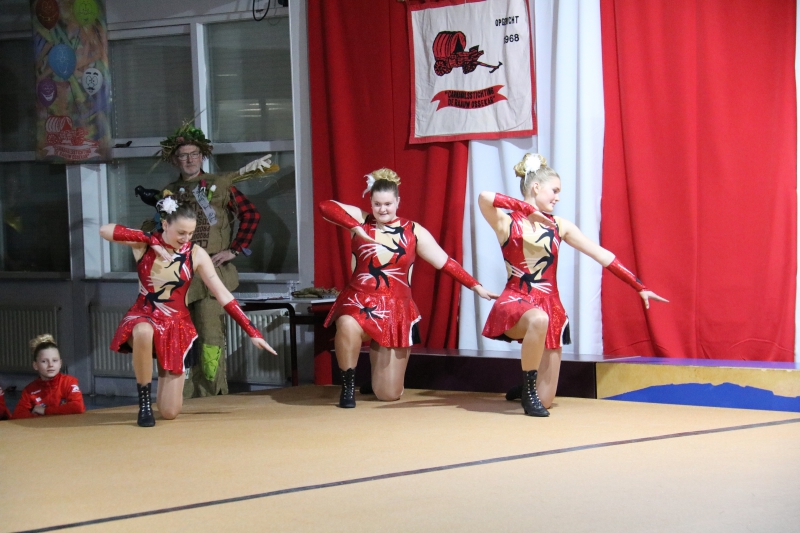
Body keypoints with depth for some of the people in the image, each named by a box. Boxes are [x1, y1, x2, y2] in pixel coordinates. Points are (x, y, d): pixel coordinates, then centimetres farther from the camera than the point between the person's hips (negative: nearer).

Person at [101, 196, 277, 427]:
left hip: (176, 324, 1)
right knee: (143, 333, -43)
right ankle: (144, 402, -20)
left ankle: (171, 379, 36)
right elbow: (105, 230, -22)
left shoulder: (196, 254, -7)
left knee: (169, 412, -5)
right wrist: (151, 241, -25)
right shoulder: (144, 243, -7)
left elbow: (223, 295, -6)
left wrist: (252, 332, -11)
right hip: (143, 317, -1)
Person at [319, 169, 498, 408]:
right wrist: (355, 227, -24)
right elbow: (325, 206, -13)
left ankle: (378, 353, 41)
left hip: (396, 309, 1)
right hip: (359, 301, -1)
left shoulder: (413, 231, 1)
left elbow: (445, 262, 0)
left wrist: (476, 287, -7)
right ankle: (348, 385, -13)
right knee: (347, 326, -41)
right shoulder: (360, 219, 1)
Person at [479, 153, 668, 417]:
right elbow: (484, 198, -25)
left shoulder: (559, 226, 7)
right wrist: (527, 208, -20)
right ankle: (528, 387, -17)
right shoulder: (506, 222, -3)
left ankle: (527, 390, 41)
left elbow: (602, 256, 6)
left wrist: (639, 287, 2)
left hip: (550, 306, 4)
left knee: (544, 401, 1)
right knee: (539, 320, -42)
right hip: (515, 302, -4)